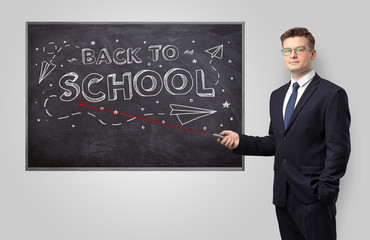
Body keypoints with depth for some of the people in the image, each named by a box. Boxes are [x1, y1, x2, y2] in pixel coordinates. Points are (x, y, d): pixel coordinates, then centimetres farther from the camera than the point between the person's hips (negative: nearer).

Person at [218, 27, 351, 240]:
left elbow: (338, 148, -10)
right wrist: (240, 141, 4)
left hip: (313, 198, -6)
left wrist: (325, 192, -15)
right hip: (283, 197, 6)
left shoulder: (332, 94, -6)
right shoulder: (277, 96, 15)